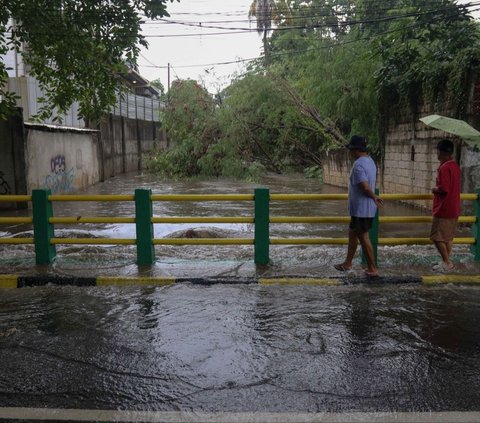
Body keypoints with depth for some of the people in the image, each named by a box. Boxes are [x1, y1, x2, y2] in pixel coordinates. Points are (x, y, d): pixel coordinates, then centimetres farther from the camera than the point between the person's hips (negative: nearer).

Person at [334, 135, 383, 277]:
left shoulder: (358, 165, -21)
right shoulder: (370, 161, 11)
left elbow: (366, 187, -25)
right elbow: (373, 182, 16)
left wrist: (374, 197, -10)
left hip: (361, 208, -10)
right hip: (367, 207, 10)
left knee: (363, 238, -1)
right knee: (352, 233, 19)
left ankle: (372, 269, 8)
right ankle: (347, 263, 30)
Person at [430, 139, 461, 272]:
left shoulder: (444, 168, -19)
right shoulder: (455, 166, 10)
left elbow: (443, 189, -24)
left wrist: (434, 189, -6)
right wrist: (438, 189, 14)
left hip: (443, 209, -9)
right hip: (453, 208, 9)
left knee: (437, 237, -1)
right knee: (447, 237, 14)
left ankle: (447, 263, 2)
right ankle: (446, 262, 20)